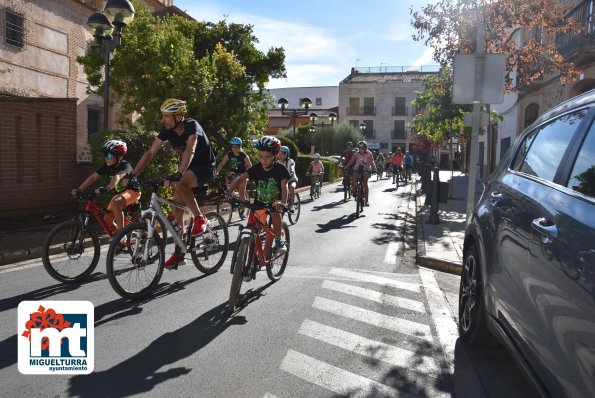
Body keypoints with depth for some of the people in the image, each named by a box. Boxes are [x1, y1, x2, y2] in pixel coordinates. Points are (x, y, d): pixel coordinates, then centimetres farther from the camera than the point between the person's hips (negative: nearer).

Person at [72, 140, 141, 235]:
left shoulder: (125, 166, -24)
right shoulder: (106, 166, -5)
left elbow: (118, 177, -44)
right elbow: (93, 177, -4)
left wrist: (107, 188, -61)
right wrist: (79, 189, -15)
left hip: (132, 191, -7)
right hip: (119, 193, 8)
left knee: (115, 203, -37)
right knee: (107, 220, -2)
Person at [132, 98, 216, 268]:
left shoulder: (192, 126, -23)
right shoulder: (167, 130, -5)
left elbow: (190, 150, -40)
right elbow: (150, 152, -5)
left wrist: (179, 174, -55)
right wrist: (133, 174, -14)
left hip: (205, 167, -7)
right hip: (187, 169, 7)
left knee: (180, 183, -37)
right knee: (176, 208, 0)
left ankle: (199, 218, -18)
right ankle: (179, 254, 9)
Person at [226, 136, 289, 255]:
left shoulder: (280, 169, -18)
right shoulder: (256, 168, -13)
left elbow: (284, 187, -28)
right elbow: (239, 179, -22)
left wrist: (283, 203, -46)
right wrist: (229, 192, -39)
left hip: (275, 201, -3)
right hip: (259, 202, 3)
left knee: (275, 213, -33)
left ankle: (279, 240, -15)